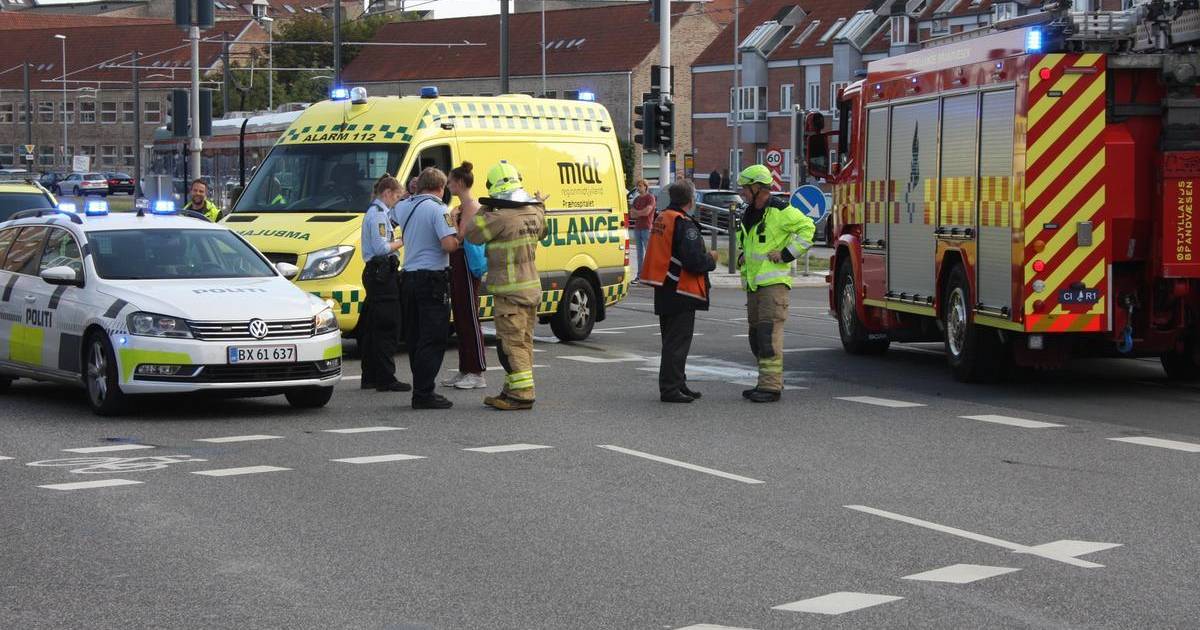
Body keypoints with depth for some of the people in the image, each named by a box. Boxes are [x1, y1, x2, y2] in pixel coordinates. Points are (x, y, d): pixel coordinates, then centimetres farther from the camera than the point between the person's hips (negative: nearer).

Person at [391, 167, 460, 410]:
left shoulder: (403, 207, 10)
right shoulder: (438, 209, -13)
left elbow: (392, 216, 34)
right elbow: (449, 244, -24)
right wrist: (459, 238, -3)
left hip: (409, 278, 8)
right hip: (432, 279, -8)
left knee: (414, 339, 14)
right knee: (432, 340, -5)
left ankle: (421, 390, 19)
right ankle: (423, 394, -9)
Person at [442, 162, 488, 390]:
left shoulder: (472, 206, -13)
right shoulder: (461, 207, 17)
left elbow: (460, 236, -20)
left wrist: (451, 219, -10)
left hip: (466, 265, -10)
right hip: (457, 265, 10)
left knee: (470, 319, -8)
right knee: (460, 319, 12)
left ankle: (477, 374, -5)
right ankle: (465, 370, 18)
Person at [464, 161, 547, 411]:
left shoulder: (500, 217, -20)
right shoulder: (533, 212, 5)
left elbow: (473, 234, -9)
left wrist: (483, 210, 1)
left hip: (509, 292, -8)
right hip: (532, 287, 8)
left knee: (512, 343, -6)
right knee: (523, 341, 13)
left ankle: (521, 394, -9)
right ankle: (514, 390, 21)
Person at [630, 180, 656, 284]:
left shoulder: (650, 198, -3)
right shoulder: (636, 199, 18)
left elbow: (647, 211, -15)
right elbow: (633, 215, 13)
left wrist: (636, 212, 1)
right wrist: (641, 213, -6)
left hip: (647, 228, -7)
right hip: (637, 228, 7)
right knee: (639, 252, 7)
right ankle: (639, 275, 9)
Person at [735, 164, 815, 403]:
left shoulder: (779, 211, -11)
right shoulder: (750, 214, 18)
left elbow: (807, 227, -13)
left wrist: (787, 253, -15)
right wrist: (743, 256, 15)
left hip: (774, 282, -9)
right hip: (753, 282, 9)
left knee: (769, 334, -14)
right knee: (756, 336, 11)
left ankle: (771, 386, -15)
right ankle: (769, 382, 18)